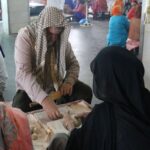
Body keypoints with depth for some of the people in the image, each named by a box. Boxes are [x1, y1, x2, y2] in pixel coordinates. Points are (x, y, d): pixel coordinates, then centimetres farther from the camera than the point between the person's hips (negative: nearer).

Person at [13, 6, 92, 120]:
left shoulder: (62, 38, -7)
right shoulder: (25, 36, -23)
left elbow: (73, 63, 3)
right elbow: (23, 73, -34)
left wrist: (69, 82, -21)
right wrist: (44, 100, -49)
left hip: (56, 85, 4)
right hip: (31, 88, -4)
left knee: (85, 92, -15)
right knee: (19, 108, -33)